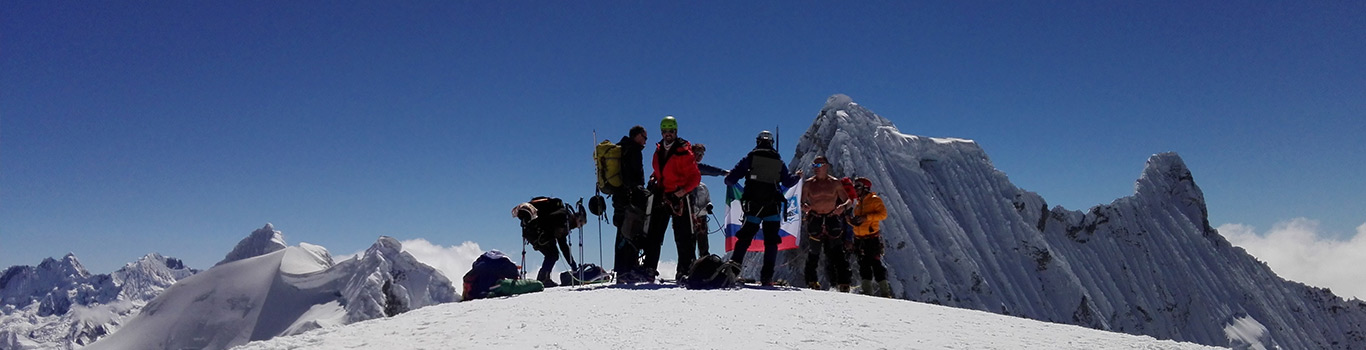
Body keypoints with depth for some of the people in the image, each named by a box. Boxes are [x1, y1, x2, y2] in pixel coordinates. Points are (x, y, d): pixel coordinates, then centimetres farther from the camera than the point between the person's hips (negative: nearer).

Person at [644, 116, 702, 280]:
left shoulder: (683, 152, -9)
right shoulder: (658, 150, 10)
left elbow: (695, 177, -9)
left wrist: (681, 192, -20)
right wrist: (653, 179, 7)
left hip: (678, 198, -5)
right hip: (660, 197, 6)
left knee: (683, 237, -3)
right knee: (653, 235, 4)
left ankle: (684, 269, 4)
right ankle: (650, 268, 10)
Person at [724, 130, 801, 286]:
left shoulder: (750, 157, 3)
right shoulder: (779, 161, 9)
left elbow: (731, 179, -1)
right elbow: (788, 181, 15)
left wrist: (728, 179, 23)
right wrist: (797, 177, 37)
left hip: (753, 206, -1)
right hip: (773, 208, 1)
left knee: (744, 238, 7)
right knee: (771, 241, 5)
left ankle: (734, 264, -8)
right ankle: (767, 276, -2)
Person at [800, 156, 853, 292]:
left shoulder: (835, 183, 4)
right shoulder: (809, 183, 4)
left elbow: (848, 200, 6)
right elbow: (801, 202, 5)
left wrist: (843, 206, -17)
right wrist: (804, 207, -19)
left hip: (833, 220, 0)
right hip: (814, 221, 1)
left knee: (836, 252, -8)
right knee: (813, 252, 7)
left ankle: (844, 283, -10)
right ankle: (812, 281, 22)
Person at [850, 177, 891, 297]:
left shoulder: (875, 200, -2)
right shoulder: (859, 203, 19)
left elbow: (883, 214, -13)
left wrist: (866, 217, -19)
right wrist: (852, 221, 2)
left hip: (872, 237, -7)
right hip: (859, 238, 7)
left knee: (875, 263, -9)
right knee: (863, 264, 5)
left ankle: (885, 291, -5)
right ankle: (867, 290, 9)